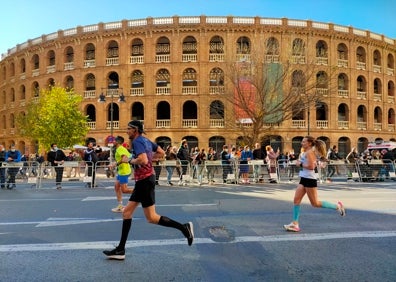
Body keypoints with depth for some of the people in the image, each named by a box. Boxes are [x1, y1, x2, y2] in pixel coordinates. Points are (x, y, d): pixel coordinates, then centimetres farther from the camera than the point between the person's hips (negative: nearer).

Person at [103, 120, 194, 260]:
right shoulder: (146, 140, 13)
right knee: (126, 213, 10)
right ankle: (120, 250, 16)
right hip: (142, 181, 10)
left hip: (145, 181, -10)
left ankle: (184, 227, 0)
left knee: (151, 218, -5)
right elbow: (161, 153, 21)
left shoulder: (137, 141, -14)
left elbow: (143, 160, -28)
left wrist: (129, 160, -13)